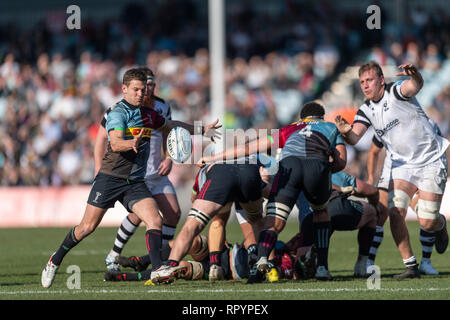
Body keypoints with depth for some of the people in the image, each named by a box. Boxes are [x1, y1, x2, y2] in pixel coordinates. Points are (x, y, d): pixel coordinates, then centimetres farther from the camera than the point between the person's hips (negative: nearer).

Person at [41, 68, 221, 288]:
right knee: (87, 227, -2)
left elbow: (169, 126, 32)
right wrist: (132, 143, -48)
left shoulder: (148, 115, 12)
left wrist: (202, 130, 31)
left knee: (155, 221, -16)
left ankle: (157, 270, -19)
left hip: (135, 182, 6)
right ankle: (55, 261, 18)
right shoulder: (118, 113, -11)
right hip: (110, 178, -6)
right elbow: (115, 143, -27)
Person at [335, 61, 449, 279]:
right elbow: (354, 137, -12)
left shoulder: (396, 92, -14)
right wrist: (345, 131, -36)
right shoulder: (366, 110, 1)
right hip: (403, 165, 5)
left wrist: (414, 75, -61)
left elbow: (415, 86, -37)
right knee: (395, 212, -16)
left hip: (431, 161, -5)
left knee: (427, 223, -7)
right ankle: (411, 266, -7)